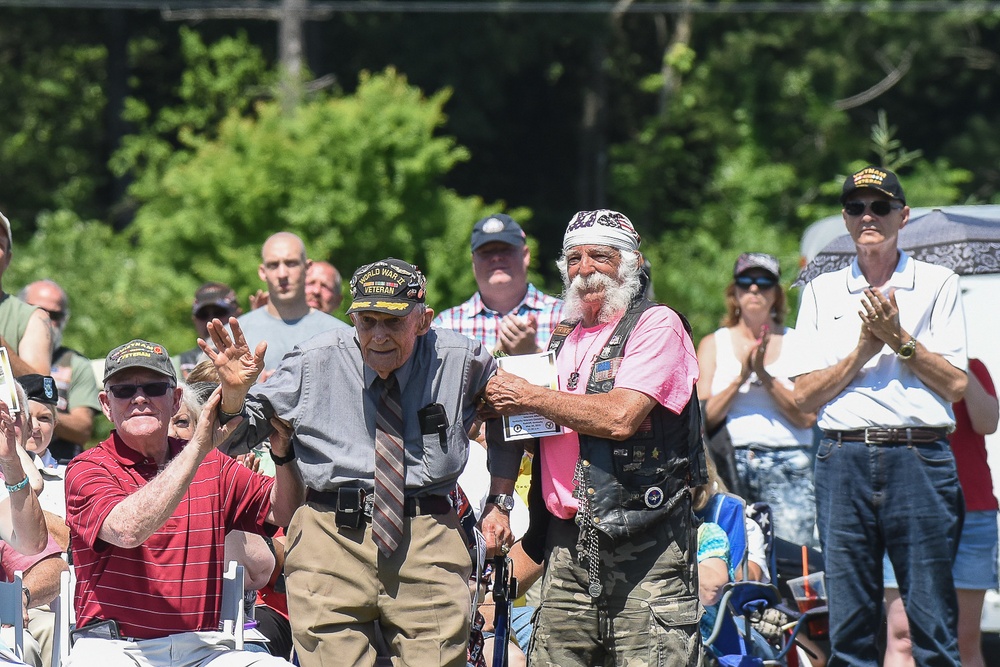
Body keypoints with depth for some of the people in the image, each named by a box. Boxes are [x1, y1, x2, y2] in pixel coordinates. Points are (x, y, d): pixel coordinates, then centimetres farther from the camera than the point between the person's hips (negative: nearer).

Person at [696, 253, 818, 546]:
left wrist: (765, 376, -8)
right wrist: (740, 378, -9)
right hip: (730, 464, 1)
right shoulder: (713, 344, 15)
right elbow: (704, 417, 4)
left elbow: (807, 417, 1)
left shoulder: (797, 343, 11)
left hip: (787, 468, -1)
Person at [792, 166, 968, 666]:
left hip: (919, 456, -2)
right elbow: (806, 395, 7)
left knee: (933, 621, -5)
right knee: (848, 624, 1)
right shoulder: (821, 292, 14)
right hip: (843, 459, 2)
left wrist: (899, 339, -10)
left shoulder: (937, 284, 8)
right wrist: (863, 350, -6)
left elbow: (954, 385, 0)